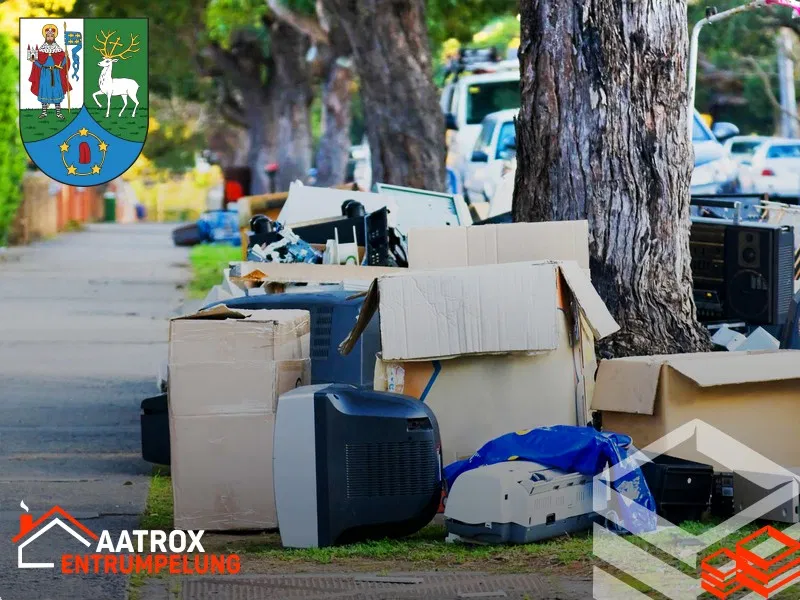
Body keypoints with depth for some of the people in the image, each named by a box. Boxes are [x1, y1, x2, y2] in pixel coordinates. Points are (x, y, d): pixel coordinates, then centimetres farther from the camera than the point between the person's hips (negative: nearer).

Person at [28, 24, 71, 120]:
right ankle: (44, 112, 11)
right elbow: (39, 61, 4)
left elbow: (63, 59, 3)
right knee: (44, 90, 2)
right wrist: (34, 60, -14)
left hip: (55, 73, -1)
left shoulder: (58, 48, 2)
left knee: (56, 90, -1)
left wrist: (66, 57, -16)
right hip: (44, 73, 1)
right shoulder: (42, 49, 2)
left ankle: (58, 113, 4)